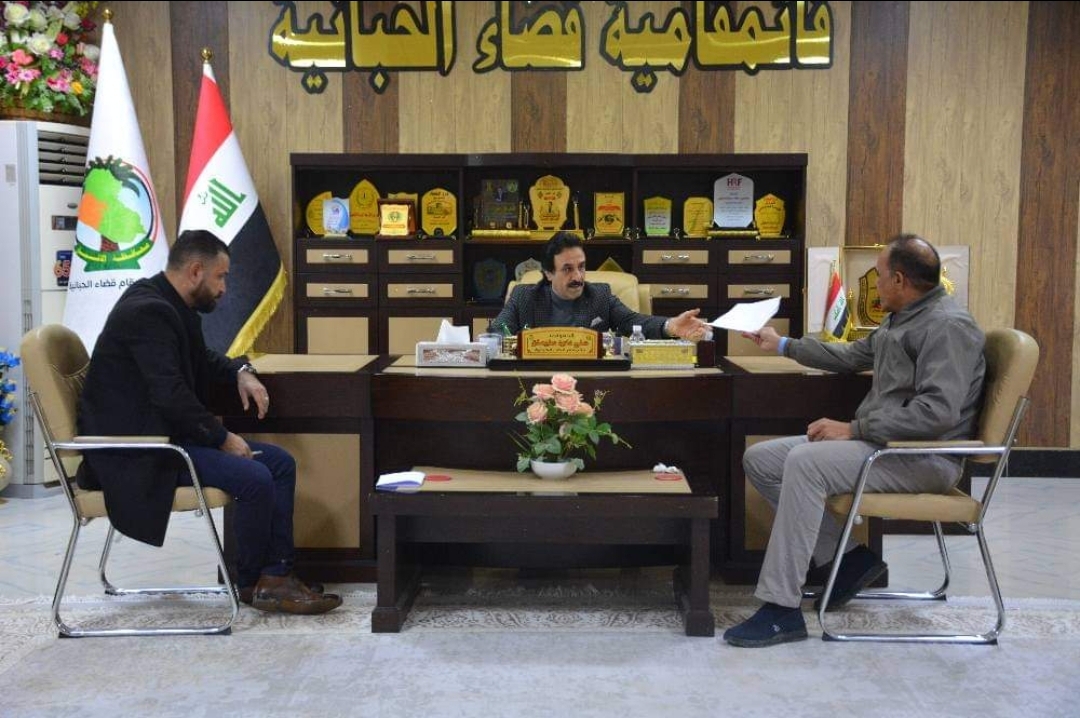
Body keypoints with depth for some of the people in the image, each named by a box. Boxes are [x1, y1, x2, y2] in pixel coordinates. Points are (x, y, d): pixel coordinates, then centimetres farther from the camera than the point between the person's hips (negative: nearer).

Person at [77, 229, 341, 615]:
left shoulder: (169, 304, 10)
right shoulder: (148, 311, -21)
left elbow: (199, 359, 27)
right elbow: (170, 395, -28)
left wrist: (240, 371, 6)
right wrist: (222, 437, -18)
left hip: (163, 431, 11)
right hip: (136, 449, -11)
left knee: (280, 463, 1)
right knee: (255, 479, -24)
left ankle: (277, 575, 0)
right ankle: (252, 582, -2)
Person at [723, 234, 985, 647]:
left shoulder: (948, 326, -14)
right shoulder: (900, 320, 17)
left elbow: (938, 411, -26)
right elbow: (850, 357, 32)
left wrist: (853, 430, -23)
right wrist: (782, 345, 33)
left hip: (924, 456, -10)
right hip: (879, 441, 10)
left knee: (804, 462, -32)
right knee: (760, 459, 0)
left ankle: (781, 611, -28)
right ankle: (845, 558, 2)